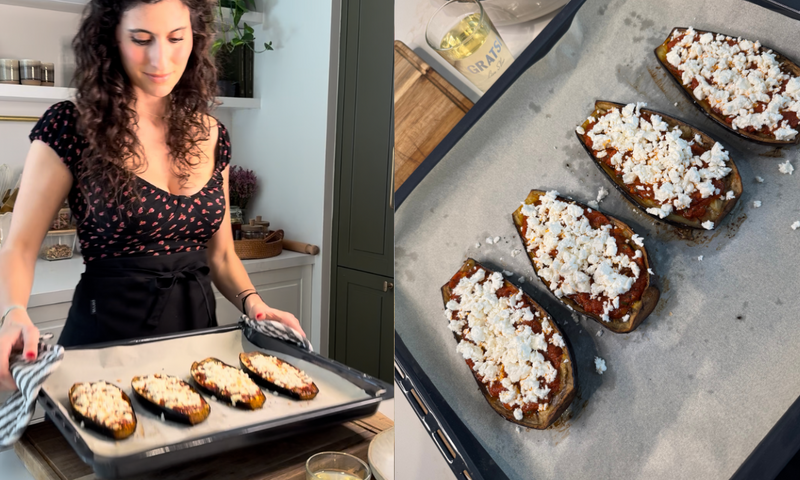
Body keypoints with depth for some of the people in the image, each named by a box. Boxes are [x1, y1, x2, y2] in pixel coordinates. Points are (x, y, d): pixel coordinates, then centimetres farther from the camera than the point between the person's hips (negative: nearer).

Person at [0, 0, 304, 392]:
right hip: (105, 334, -4)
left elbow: (220, 253, 9)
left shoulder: (211, 136, 3)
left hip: (196, 326, 5)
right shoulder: (71, 127, -9)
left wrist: (250, 301, -9)